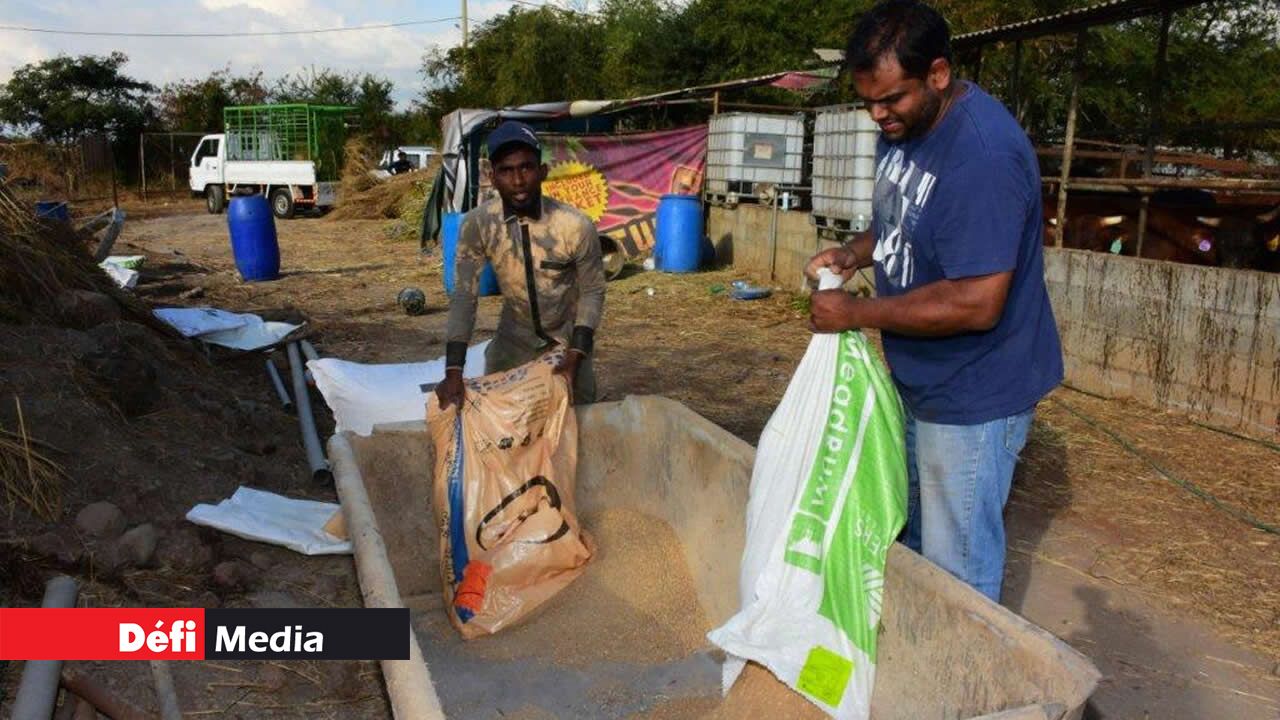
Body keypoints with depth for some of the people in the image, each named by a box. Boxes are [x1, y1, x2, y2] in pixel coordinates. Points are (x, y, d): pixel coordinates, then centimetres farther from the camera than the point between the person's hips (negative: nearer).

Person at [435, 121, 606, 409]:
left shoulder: (577, 226, -27)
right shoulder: (476, 224, -22)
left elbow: (592, 291, -14)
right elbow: (463, 296, -20)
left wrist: (574, 358, -22)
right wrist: (454, 371, -29)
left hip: (568, 337, -1)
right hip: (513, 338, 1)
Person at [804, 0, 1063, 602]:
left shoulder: (985, 154, -28)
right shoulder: (903, 126, 1)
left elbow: (976, 303, -32)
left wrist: (856, 313, -23)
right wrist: (855, 251, -2)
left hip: (972, 396, -10)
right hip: (916, 379, 10)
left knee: (958, 571, 6)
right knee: (907, 537, 25)